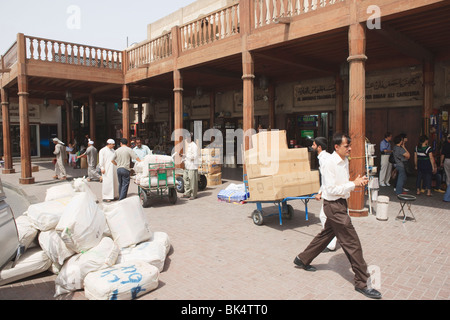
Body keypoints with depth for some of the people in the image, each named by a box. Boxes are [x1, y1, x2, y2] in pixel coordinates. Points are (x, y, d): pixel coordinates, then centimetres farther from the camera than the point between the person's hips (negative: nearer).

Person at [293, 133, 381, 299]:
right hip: (333, 205, -10)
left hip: (341, 204, 10)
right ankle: (362, 282, 9)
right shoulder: (330, 163, -20)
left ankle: (302, 259, 37)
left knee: (327, 234, 21)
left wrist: (358, 182, -1)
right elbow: (332, 189, -21)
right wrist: (353, 184, -20)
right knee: (352, 243, -4)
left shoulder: (345, 161, 9)